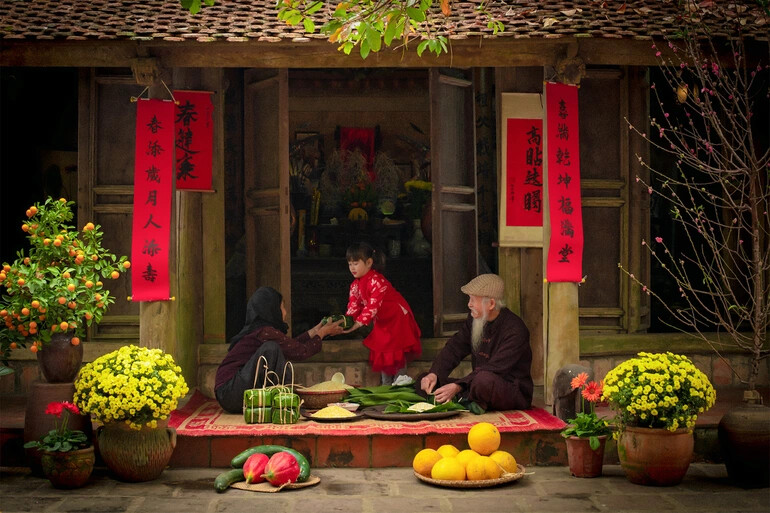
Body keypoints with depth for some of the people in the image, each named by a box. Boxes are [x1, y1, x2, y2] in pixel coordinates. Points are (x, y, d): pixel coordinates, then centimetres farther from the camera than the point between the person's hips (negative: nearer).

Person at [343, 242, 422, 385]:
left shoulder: (377, 281, -28)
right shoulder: (355, 285, -1)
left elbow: (373, 305, -34)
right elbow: (353, 305, -5)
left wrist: (359, 323, -41)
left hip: (397, 318, -8)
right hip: (381, 322, 8)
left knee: (397, 355, -7)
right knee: (381, 353, 10)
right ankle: (386, 386, 18)